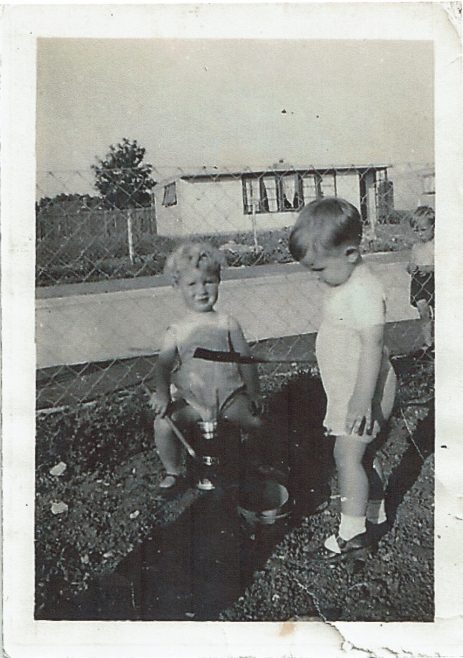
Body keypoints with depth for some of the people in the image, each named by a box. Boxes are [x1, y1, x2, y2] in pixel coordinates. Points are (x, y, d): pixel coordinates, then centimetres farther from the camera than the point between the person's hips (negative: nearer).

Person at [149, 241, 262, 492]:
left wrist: (253, 394, -1)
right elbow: (163, 363, -7)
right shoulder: (177, 331, 4)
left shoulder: (227, 324, 5)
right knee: (162, 424, -21)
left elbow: (245, 359, 6)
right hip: (190, 400, 0)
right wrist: (162, 393, -24)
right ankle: (172, 472, 6)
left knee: (254, 421, -20)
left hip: (229, 395, 0)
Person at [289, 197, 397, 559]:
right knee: (365, 454, 20)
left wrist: (362, 401, -28)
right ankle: (375, 514, 35)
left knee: (347, 455, -4)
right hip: (348, 389, 10)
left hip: (363, 391, -10)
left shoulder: (363, 291, -25)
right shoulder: (345, 284, 7)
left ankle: (353, 530, 9)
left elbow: (373, 346, -28)